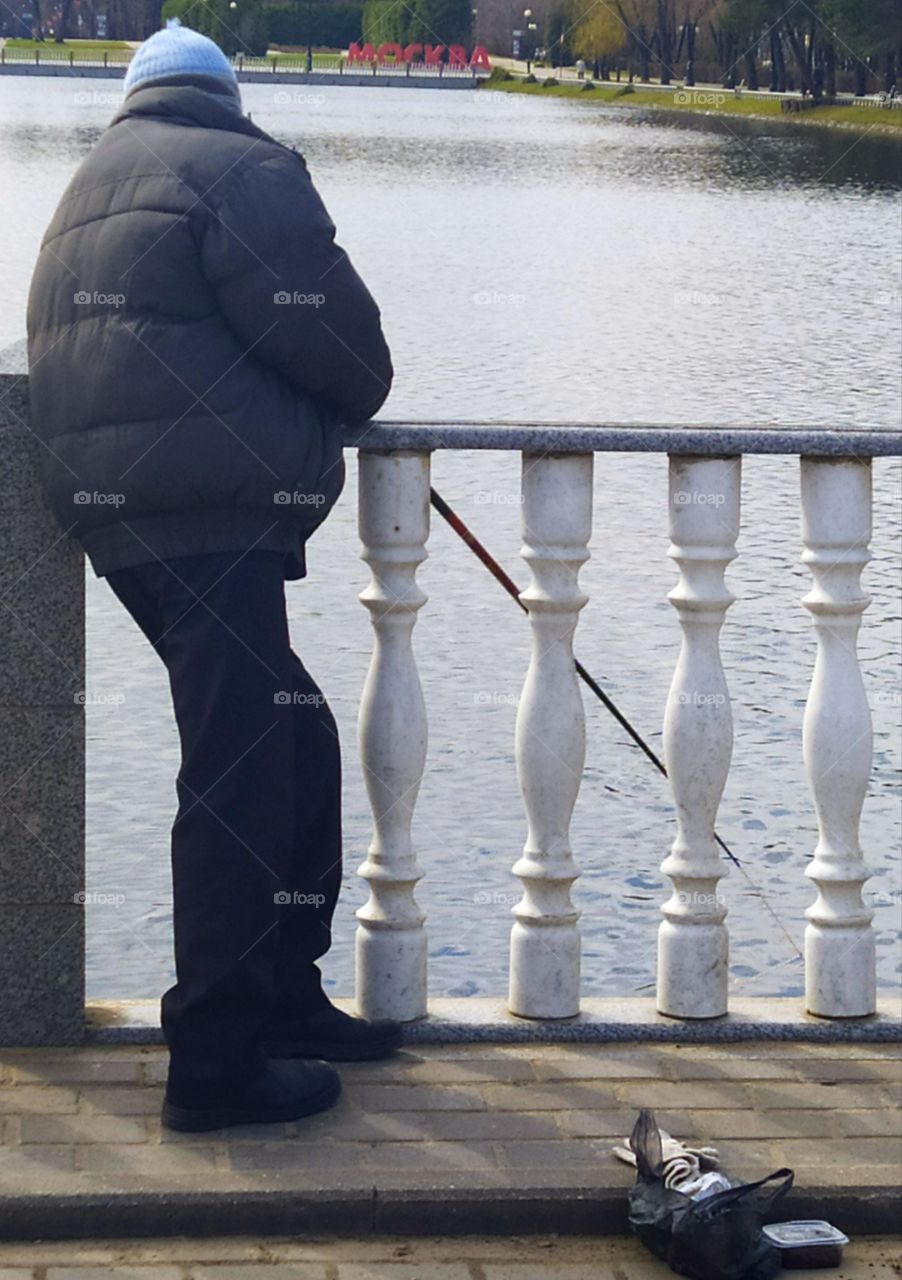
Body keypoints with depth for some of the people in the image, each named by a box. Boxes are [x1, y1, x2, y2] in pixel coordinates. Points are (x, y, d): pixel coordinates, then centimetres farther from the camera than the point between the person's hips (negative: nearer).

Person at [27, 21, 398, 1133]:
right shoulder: (242, 171, -4)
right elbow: (333, 336, -12)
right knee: (240, 777, -8)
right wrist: (360, 400, 11)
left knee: (298, 747, 18)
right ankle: (215, 1062, -6)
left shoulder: (89, 191, 25)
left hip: (113, 512, 10)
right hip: (210, 511, -10)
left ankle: (281, 997, 25)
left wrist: (312, 413, 20)